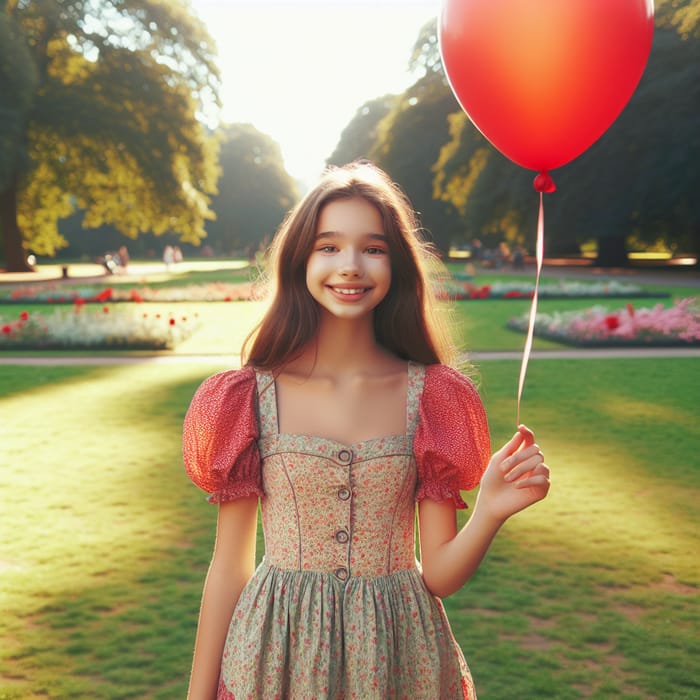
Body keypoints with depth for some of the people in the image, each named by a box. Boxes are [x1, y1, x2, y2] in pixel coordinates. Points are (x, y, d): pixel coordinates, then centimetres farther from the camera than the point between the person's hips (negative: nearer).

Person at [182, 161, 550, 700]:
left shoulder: (430, 395, -5)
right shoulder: (252, 396, -7)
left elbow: (439, 576, -4)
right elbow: (229, 568, -3)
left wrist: (491, 513, -22)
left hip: (399, 656, 1)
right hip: (278, 654, -1)